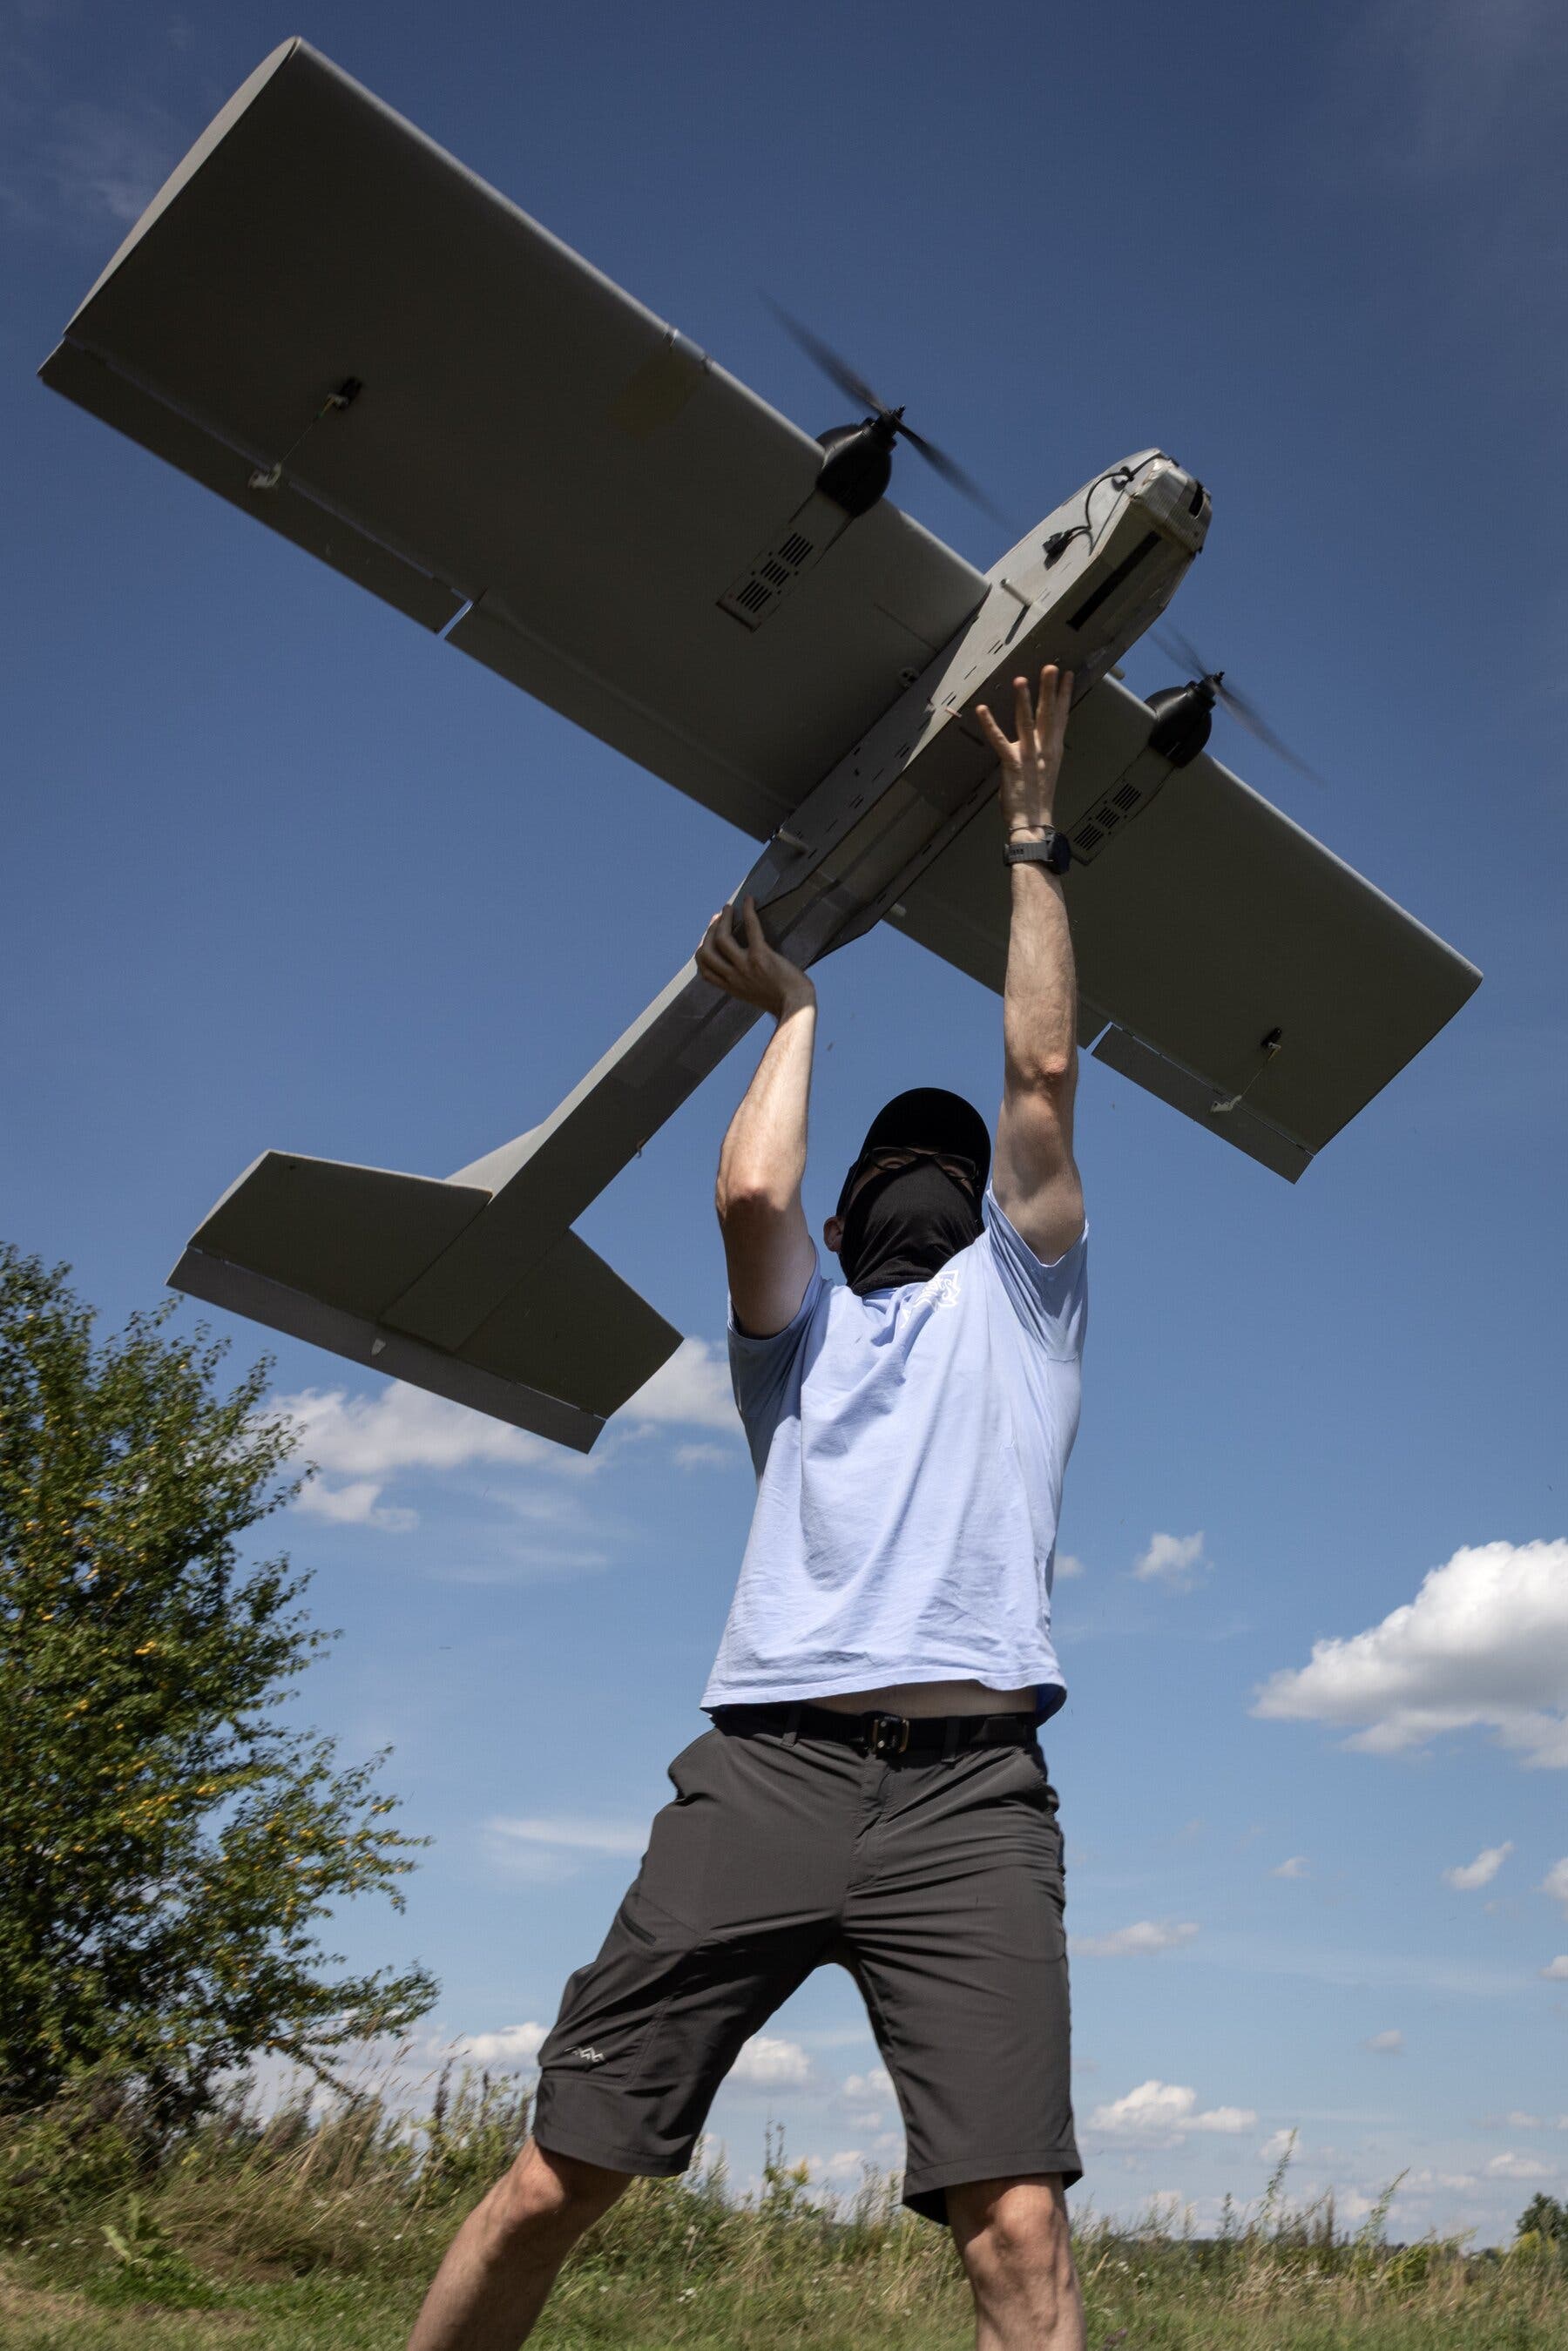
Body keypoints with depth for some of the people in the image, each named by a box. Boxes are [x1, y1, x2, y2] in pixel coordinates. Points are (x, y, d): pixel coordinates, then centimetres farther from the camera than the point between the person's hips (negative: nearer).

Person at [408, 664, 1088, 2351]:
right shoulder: (799, 1325, 25)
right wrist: (794, 1018, 21)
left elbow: (1038, 1079, 14)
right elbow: (749, 1191, 3)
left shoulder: (1015, 1296, 24)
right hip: (766, 1763, 2)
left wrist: (1031, 840, 20)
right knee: (554, 2181, -2)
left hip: (967, 1785, -1)